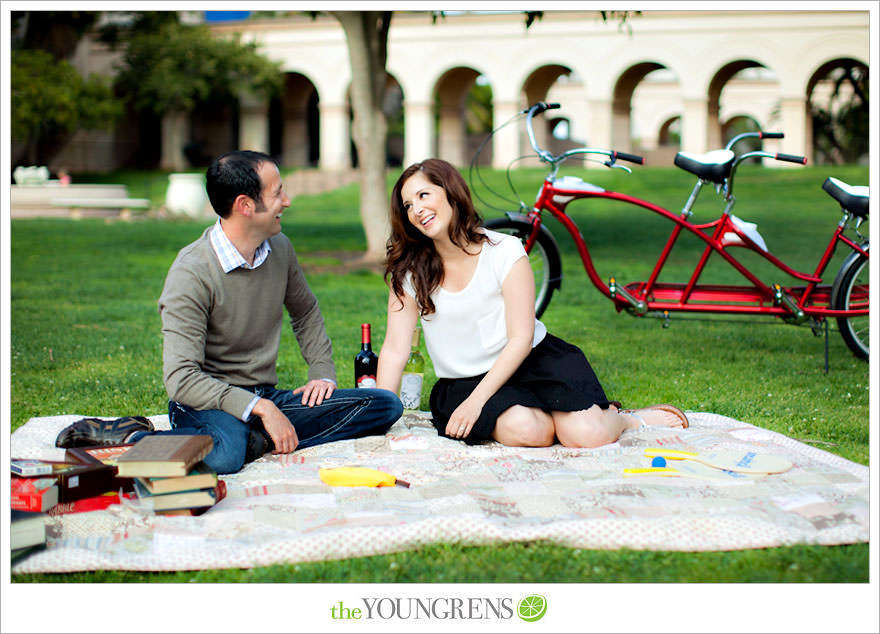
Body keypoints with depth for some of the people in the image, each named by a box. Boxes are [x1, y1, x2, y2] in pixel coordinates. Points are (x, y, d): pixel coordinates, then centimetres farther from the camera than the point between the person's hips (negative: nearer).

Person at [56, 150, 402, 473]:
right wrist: (260, 408, -27)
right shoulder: (191, 273, -16)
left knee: (385, 405, -11)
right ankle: (132, 436, -16)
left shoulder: (279, 249, 6)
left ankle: (255, 442, -22)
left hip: (266, 400, 8)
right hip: (205, 404, -7)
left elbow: (306, 312, 27)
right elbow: (181, 379, -22)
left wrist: (323, 372, 11)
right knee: (224, 455, -43)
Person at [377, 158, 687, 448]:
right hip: (462, 382, 1)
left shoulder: (505, 251, -9)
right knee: (526, 429, -31)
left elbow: (521, 339, -13)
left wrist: (475, 401, -22)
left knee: (586, 435, -25)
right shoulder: (408, 271, -3)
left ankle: (621, 417, 11)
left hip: (533, 361, -1)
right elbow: (395, 349, -4)